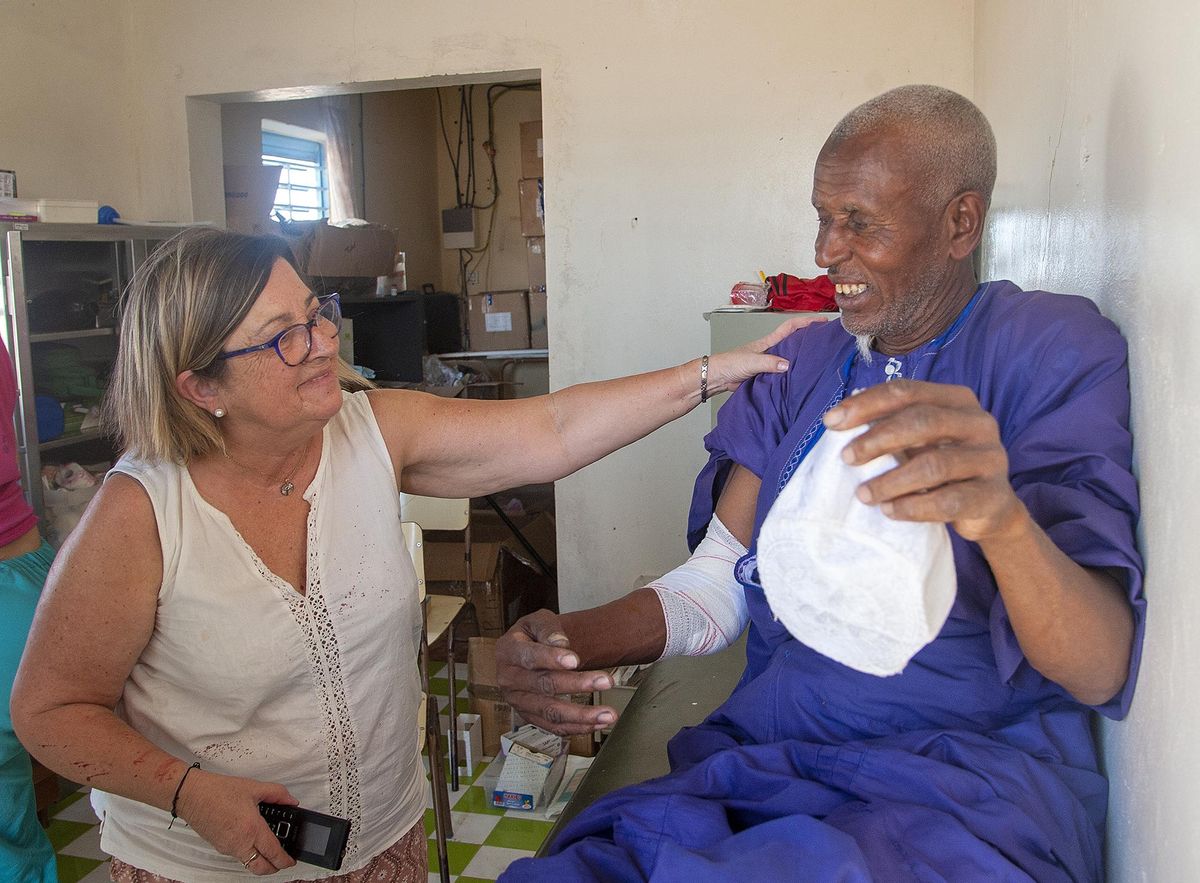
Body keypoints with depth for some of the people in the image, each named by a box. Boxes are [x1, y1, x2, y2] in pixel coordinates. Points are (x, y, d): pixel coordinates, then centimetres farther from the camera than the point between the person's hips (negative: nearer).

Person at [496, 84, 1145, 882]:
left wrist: (1005, 518, -39)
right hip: (768, 754, 4)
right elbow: (720, 584, 5)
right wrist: (573, 639, -15)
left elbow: (1101, 673, -17)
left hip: (970, 781, -3)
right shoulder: (800, 366, 10)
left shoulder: (1055, 351, -6)